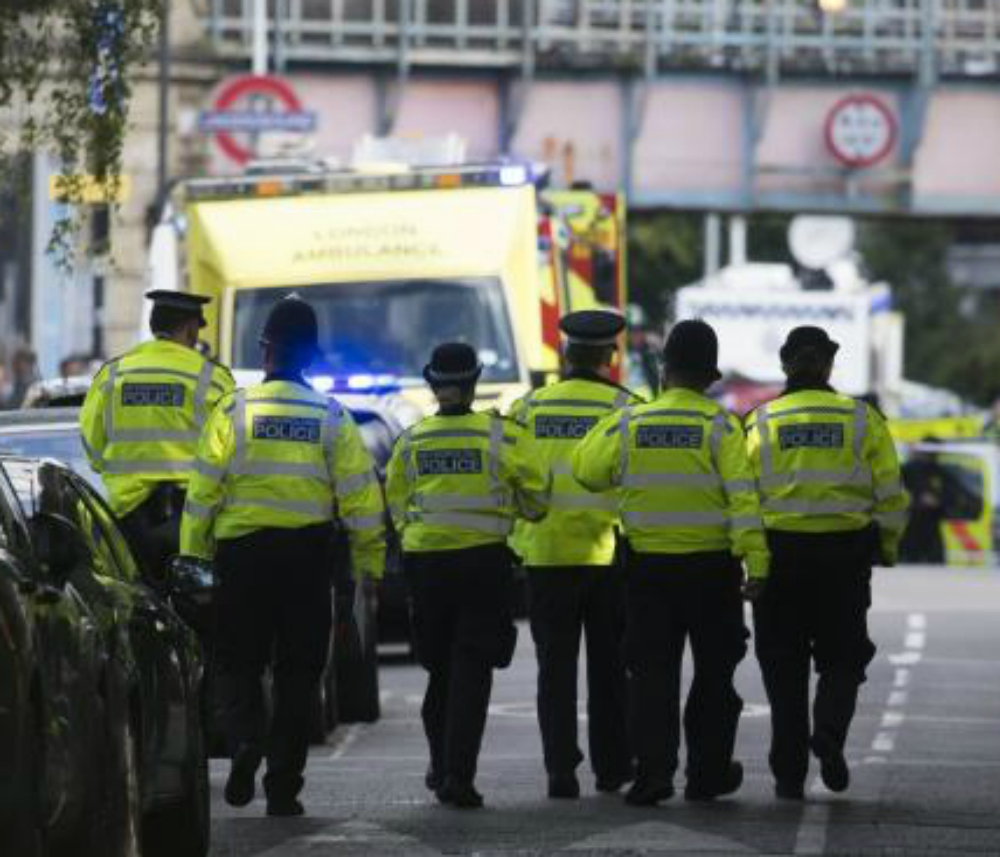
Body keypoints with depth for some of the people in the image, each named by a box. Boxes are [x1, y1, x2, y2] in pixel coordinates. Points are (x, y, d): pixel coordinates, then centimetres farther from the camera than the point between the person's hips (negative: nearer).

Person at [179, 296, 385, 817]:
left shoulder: (234, 412, -4)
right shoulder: (331, 418, 2)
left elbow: (203, 491, -5)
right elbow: (360, 494, 1)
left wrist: (192, 558, 0)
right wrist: (369, 563, 8)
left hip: (242, 550, -1)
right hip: (308, 554, 1)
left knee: (239, 660, 10)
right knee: (297, 673, 7)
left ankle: (245, 736, -18)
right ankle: (283, 787, 5)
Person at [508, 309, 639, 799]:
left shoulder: (530, 409, 3)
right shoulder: (623, 409, -4)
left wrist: (516, 544, 12)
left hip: (546, 556, 1)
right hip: (609, 556, -1)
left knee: (555, 668, 5)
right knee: (608, 667, 11)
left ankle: (561, 770, -1)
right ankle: (611, 768, 17)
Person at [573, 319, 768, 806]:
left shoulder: (628, 425, -3)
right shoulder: (721, 427, -9)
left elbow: (586, 472, 3)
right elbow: (742, 496, -15)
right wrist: (755, 560, -17)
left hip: (648, 567, 1)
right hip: (711, 566, -1)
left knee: (652, 673, 5)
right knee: (714, 673, 13)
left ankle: (653, 770, -6)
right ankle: (708, 773, 18)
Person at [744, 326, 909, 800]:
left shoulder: (762, 423, 0)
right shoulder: (861, 419, 2)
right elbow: (890, 494, 1)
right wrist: (887, 545, 15)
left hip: (780, 554, 0)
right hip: (845, 555, 0)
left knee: (784, 666, 9)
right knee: (842, 658, 13)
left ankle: (789, 773, 8)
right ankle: (830, 734, -13)